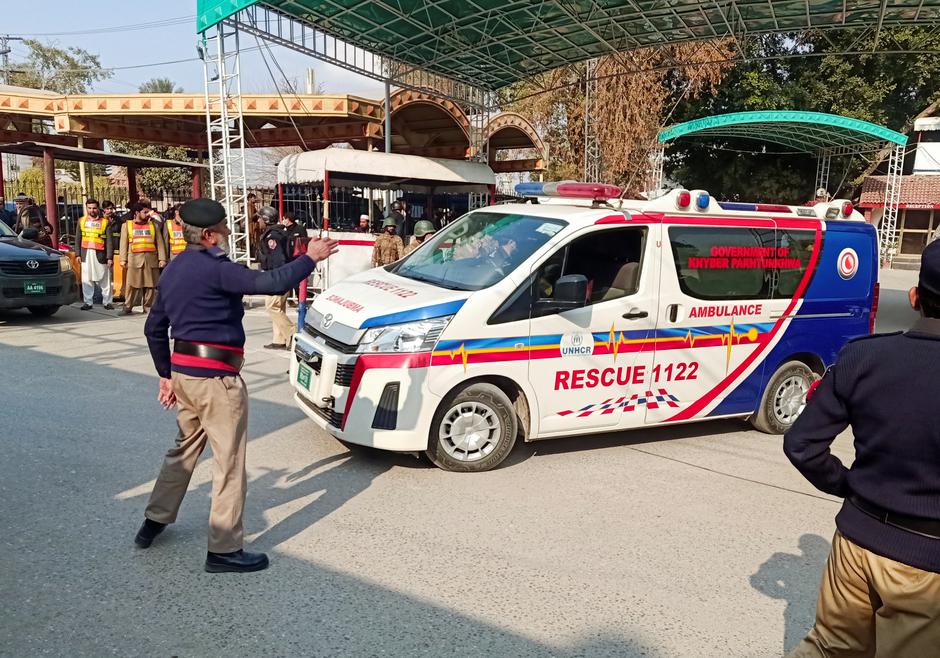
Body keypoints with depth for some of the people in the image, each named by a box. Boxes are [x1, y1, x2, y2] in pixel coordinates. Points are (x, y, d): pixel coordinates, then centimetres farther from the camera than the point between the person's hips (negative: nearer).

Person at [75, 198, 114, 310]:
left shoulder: (105, 222, 2)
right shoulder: (81, 221, 12)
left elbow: (109, 241, -1)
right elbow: (78, 239, 14)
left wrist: (109, 257, -7)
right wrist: (78, 254, 6)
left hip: (100, 254, -3)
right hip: (86, 254, 3)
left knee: (105, 280, 1)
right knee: (86, 280, 5)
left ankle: (107, 302, 8)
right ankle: (87, 302, 12)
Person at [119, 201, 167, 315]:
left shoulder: (153, 225, 12)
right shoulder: (127, 225, 10)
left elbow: (159, 243, 8)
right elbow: (124, 244, 7)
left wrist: (162, 258, -1)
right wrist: (123, 260, -1)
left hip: (151, 259, 1)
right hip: (134, 258, -1)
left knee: (150, 284, 1)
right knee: (131, 284, -2)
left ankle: (148, 307, 9)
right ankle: (128, 306, 7)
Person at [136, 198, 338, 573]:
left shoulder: (173, 270, 12)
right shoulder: (214, 269, -17)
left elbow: (154, 328, 19)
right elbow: (272, 283, -28)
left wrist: (166, 375, 25)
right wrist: (310, 258, -14)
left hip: (183, 370, 9)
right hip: (215, 376, -9)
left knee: (185, 447, 26)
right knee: (229, 461, 0)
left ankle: (154, 522, 38)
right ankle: (224, 550, 7)